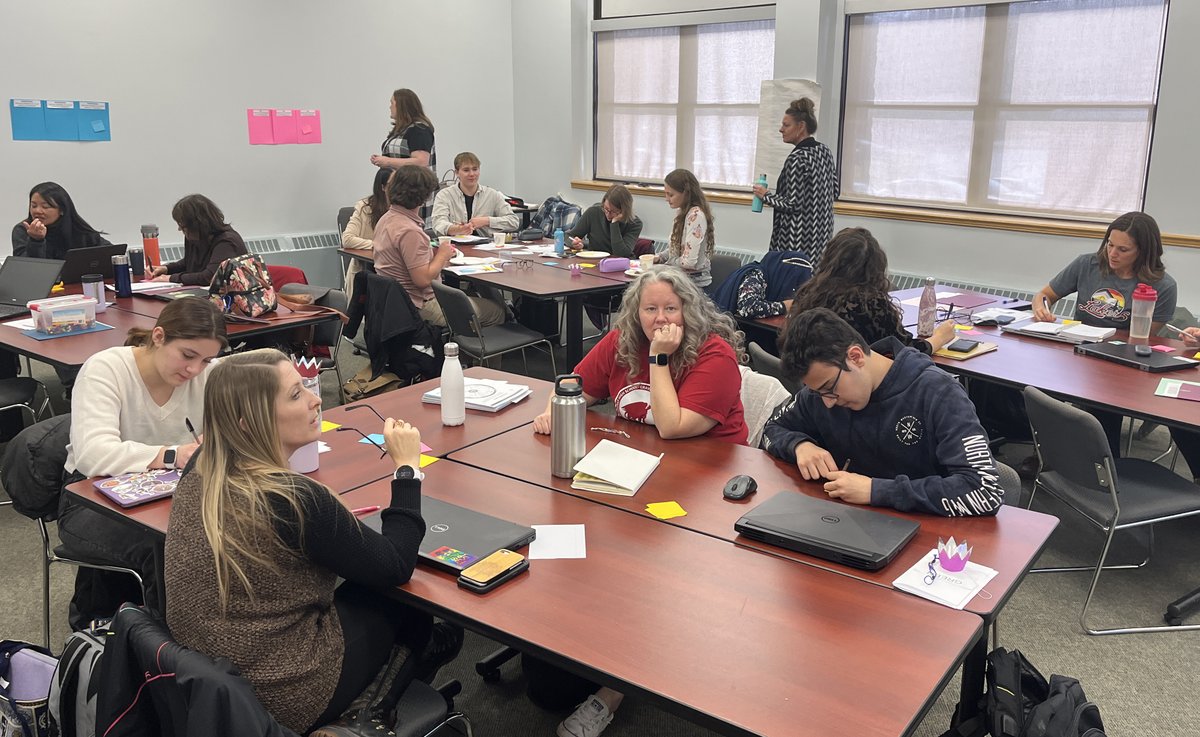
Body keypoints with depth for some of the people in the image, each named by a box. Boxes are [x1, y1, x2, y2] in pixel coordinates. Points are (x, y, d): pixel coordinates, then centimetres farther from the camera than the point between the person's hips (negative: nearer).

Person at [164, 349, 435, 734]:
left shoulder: (199, 472, -8)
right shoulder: (293, 499, -30)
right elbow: (396, 568, -18)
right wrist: (407, 467, -13)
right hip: (281, 701, -7)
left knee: (358, 589, 23)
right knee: (402, 601, 15)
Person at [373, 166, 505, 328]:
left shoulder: (386, 219, 7)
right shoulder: (409, 232, -25)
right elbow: (423, 279, -26)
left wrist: (433, 253, 6)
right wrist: (441, 256, -9)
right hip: (420, 307, -11)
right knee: (496, 310, -1)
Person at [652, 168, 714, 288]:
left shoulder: (696, 215, -17)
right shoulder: (684, 213, 10)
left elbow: (689, 262, -22)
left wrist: (666, 263, -7)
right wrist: (659, 258, 3)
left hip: (694, 281, -8)